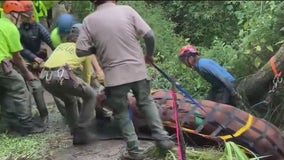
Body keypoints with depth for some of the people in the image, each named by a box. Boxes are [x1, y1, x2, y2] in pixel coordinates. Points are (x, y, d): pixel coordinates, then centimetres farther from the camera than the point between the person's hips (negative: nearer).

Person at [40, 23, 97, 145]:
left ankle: (76, 133, 30)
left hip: (45, 77, 6)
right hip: (62, 75, -5)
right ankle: (81, 133, 12)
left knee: (70, 100, 31)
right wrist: (85, 88, 51)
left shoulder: (61, 45, 32)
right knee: (91, 96, 17)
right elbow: (87, 73, 32)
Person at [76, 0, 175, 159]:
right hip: (137, 70, 2)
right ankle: (161, 138, 20)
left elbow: (81, 51, -3)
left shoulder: (89, 20, -3)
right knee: (146, 102, 25)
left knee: (121, 113, 16)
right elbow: (149, 35, -4)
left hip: (114, 76, -1)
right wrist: (149, 54, 14)